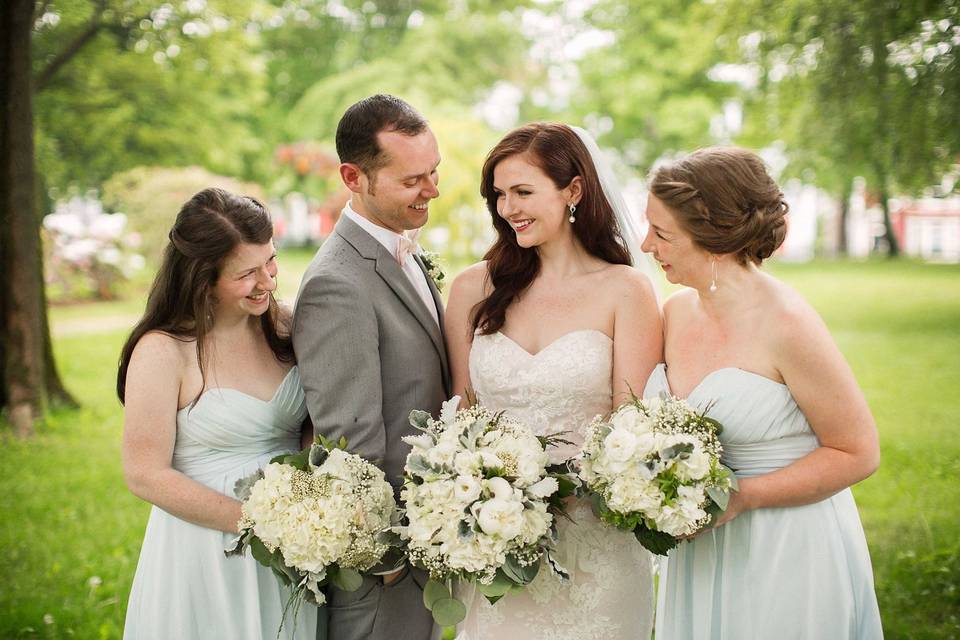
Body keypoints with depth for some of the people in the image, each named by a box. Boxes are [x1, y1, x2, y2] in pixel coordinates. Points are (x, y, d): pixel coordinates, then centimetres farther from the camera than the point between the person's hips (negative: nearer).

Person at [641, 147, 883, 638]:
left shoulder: (786, 324, -19)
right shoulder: (677, 311, 1)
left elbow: (857, 453, -13)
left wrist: (739, 497, -19)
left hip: (790, 556, -6)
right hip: (700, 554, 6)